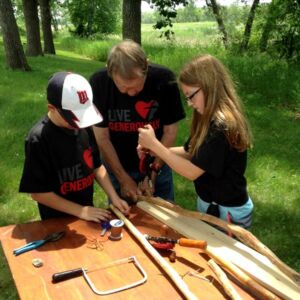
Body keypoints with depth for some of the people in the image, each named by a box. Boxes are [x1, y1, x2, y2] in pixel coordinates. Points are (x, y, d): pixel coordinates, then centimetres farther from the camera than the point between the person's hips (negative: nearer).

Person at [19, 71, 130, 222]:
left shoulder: (84, 127, -7)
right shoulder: (38, 139, -23)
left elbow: (96, 166, 4)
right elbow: (38, 192, -19)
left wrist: (114, 197, -6)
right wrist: (80, 210, -17)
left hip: (88, 211, 5)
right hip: (58, 219, -5)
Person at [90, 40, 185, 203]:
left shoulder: (164, 79, -22)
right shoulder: (98, 83, -21)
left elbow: (170, 131, -11)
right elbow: (102, 138, -14)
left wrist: (154, 171, -13)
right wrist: (123, 178, -13)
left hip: (157, 165, 0)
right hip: (117, 167, 0)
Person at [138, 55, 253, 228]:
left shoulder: (222, 126, -28)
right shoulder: (212, 119, 1)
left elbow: (192, 171, -25)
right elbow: (191, 151, 6)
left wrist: (155, 144, -21)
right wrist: (154, 149, -8)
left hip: (227, 213, -8)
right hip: (210, 205, 8)